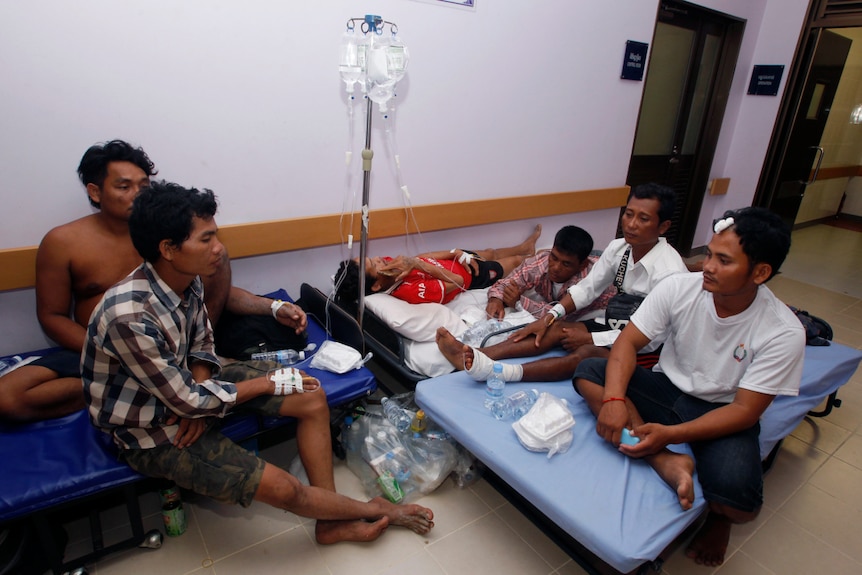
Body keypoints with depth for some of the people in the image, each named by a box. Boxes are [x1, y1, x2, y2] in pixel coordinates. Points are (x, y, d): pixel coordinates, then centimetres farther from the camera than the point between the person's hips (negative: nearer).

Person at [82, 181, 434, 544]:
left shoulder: (186, 279, -11)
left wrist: (196, 402, -12)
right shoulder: (129, 317, -35)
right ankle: (371, 509, 11)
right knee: (282, 488, -19)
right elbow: (188, 400, -26)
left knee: (313, 398, -4)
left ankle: (331, 523, 6)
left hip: (183, 383, 8)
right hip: (149, 431, -7)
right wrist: (268, 384, -14)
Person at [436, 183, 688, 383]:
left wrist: (589, 338, -20)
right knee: (557, 328, -14)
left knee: (586, 353, -32)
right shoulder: (619, 248, -4)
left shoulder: (668, 272, -25)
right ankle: (477, 358, -29)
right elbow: (587, 288, -1)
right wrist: (549, 316, -15)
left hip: (647, 349, -6)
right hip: (619, 328, 7)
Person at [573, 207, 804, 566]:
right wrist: (613, 399, -32)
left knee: (738, 502, -30)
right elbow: (628, 342, -14)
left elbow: (745, 411, -19)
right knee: (589, 373, -20)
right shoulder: (679, 287, -15)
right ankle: (666, 463, -27)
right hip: (668, 389, 3)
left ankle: (718, 514, 10)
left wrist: (670, 434, -32)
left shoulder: (784, 333, -19)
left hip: (723, 414, -2)